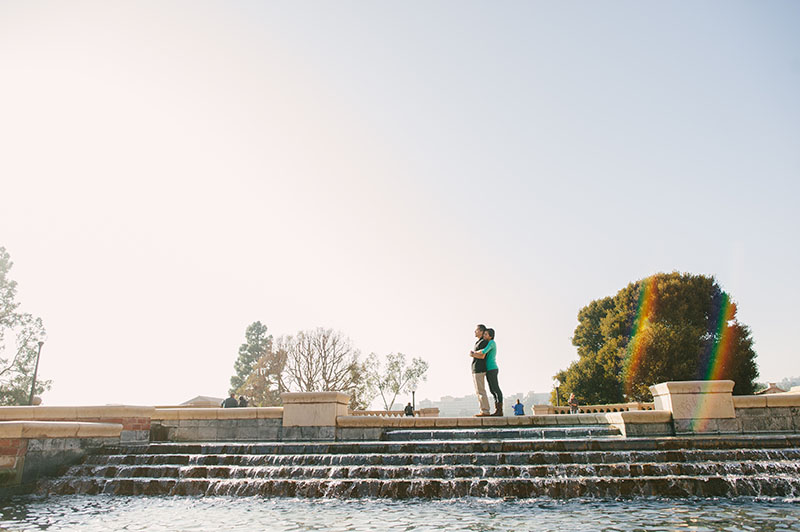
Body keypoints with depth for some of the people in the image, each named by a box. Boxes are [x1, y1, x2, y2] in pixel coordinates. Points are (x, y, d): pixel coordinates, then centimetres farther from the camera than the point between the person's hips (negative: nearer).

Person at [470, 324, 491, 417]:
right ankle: (483, 411, 11)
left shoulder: (483, 342, -10)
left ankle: (485, 411, -8)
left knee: (480, 391, -9)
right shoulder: (478, 342, 21)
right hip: (475, 370, 10)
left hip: (479, 370, -10)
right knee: (479, 392, 9)